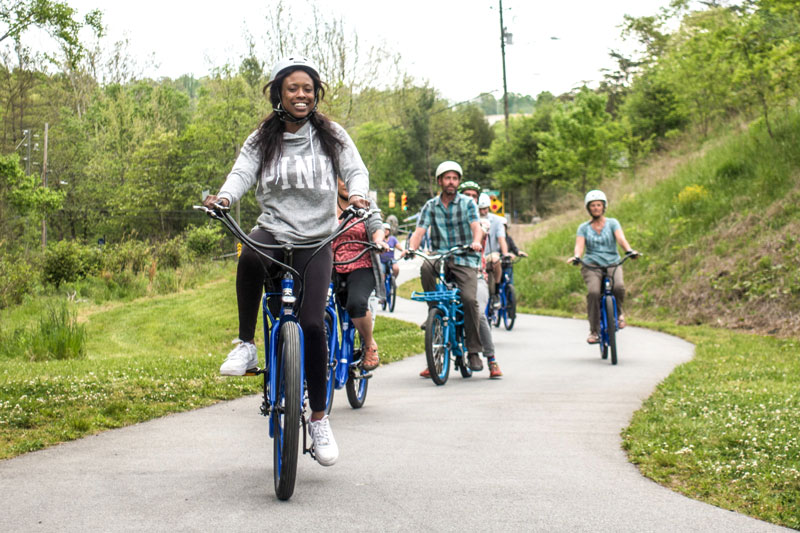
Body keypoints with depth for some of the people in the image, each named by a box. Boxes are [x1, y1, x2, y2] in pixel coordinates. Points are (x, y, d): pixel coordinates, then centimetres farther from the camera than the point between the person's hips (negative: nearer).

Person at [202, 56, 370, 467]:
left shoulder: (331, 135, 7)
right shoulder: (262, 140, 8)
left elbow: (355, 170, 0)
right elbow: (242, 172, -3)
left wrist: (356, 194, -23)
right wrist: (225, 196, -26)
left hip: (316, 243, 0)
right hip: (273, 233, 0)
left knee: (312, 325, -14)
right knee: (249, 257, -38)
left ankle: (319, 418, 1)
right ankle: (246, 346, -19)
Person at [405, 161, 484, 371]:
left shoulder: (467, 203, 5)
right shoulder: (430, 206, 8)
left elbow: (476, 226, -8)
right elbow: (419, 231, -2)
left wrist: (476, 242, -31)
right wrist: (411, 248, -23)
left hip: (465, 259, -1)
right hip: (440, 256, 2)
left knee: (469, 298, -21)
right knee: (426, 268, -34)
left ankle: (473, 352, -10)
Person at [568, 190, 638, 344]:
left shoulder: (612, 223, 10)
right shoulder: (584, 227, 12)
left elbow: (620, 238, -8)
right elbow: (579, 244, -4)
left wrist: (629, 250, -30)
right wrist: (576, 256, -28)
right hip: (591, 266, 0)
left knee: (618, 286, -32)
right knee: (594, 292, -29)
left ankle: (618, 312, -1)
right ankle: (594, 331, -20)